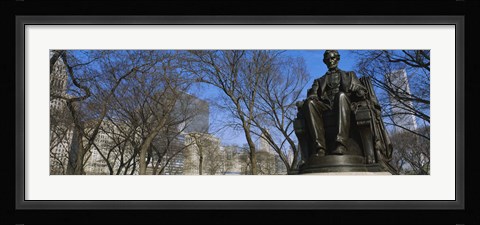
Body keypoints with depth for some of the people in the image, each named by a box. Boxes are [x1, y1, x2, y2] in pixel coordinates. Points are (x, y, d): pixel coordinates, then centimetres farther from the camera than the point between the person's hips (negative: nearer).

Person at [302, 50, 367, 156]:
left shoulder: (349, 75, 33)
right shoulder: (319, 81, 35)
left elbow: (361, 91, 21)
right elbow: (312, 95, 18)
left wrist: (359, 93, -4)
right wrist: (312, 98, -7)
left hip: (344, 103, -2)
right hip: (325, 106, 2)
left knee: (341, 95, -39)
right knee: (309, 103, -33)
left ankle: (341, 144, -53)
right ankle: (319, 147, -45)